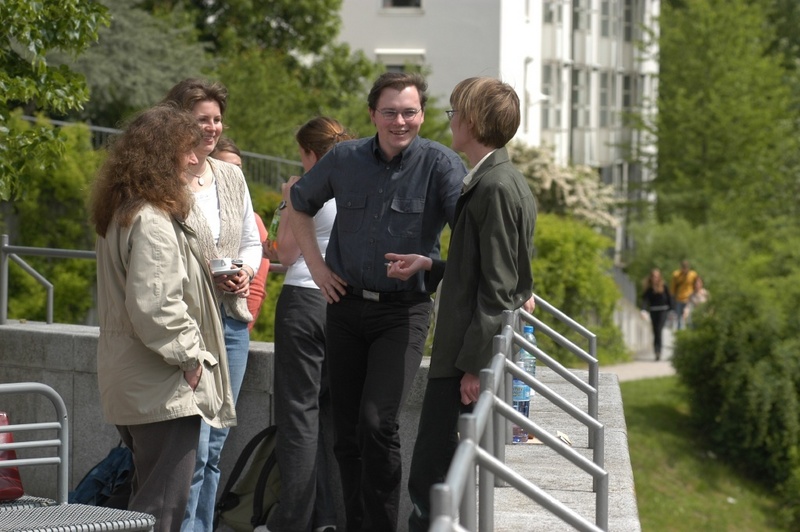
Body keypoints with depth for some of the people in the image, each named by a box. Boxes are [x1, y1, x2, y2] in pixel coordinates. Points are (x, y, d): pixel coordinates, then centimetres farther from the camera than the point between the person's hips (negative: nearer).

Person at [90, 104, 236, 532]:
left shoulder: (122, 212, 14)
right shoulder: (151, 221, -19)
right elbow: (154, 306, -26)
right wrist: (189, 355, -15)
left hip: (130, 382, 11)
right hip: (165, 388, -11)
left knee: (147, 496, 18)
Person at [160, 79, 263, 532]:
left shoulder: (231, 177, 13)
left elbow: (253, 242, 22)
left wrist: (246, 272, 1)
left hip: (231, 321, 7)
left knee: (214, 447, 12)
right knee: (193, 447, -12)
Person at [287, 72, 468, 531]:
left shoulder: (440, 165, -9)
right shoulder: (344, 159, 2)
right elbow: (300, 205, 19)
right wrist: (316, 265, 10)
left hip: (404, 310, -4)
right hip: (346, 306, 4)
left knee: (377, 423, -18)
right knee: (347, 432, 9)